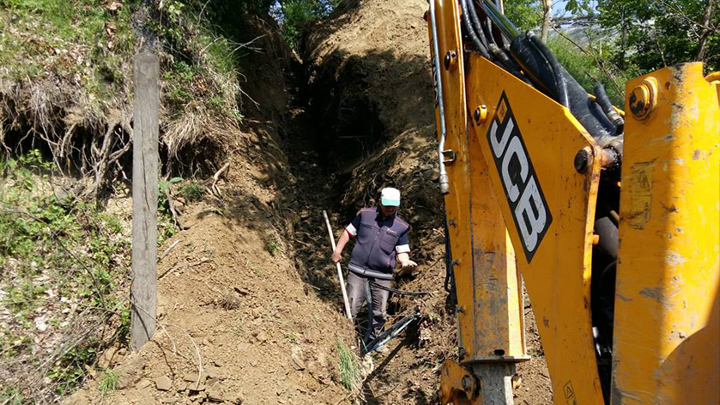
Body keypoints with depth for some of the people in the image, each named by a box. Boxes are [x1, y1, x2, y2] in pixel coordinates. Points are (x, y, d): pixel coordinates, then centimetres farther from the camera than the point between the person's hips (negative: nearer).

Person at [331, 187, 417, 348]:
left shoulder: (401, 227, 2)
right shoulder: (365, 214, 2)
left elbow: (402, 251, 5)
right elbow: (349, 231, 11)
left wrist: (405, 261, -17)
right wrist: (338, 249, 6)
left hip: (382, 275, 1)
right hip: (357, 269, -1)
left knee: (379, 311, 7)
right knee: (351, 306, 2)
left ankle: (373, 340, 26)